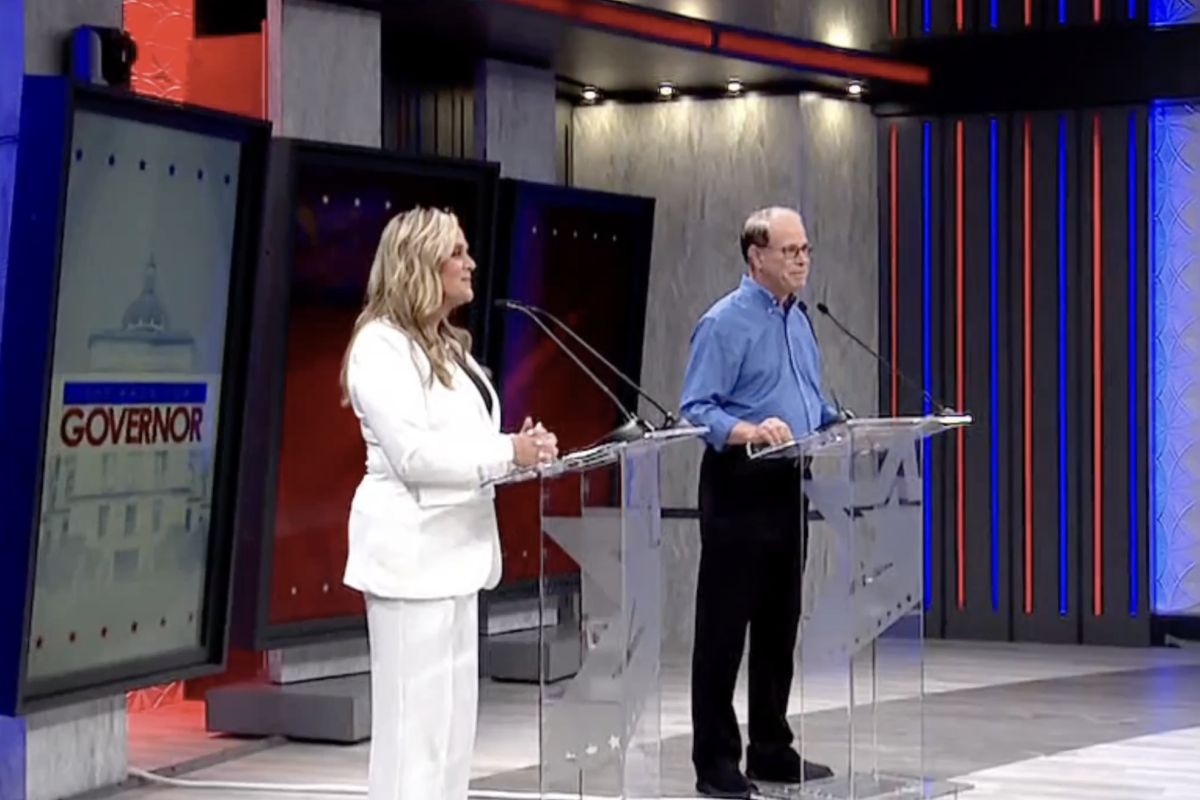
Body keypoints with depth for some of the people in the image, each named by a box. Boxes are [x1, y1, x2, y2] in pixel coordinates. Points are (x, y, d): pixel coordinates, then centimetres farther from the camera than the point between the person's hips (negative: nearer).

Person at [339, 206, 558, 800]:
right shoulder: (382, 345, -13)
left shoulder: (446, 344, 16)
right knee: (413, 722, -6)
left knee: (454, 719, 12)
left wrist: (519, 449, 2)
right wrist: (508, 452, -17)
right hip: (411, 551, -10)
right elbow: (413, 454, -21)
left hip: (451, 549, 10)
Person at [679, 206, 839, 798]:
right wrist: (751, 431, -32)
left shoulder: (799, 320, 15)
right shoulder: (725, 323, -11)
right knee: (724, 627, -3)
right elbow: (696, 409, -17)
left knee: (780, 625, 12)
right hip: (739, 488, -8)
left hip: (786, 487, 8)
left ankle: (772, 750, 22)